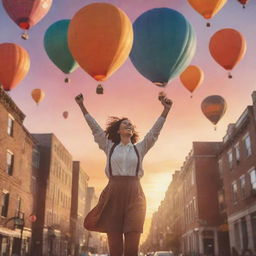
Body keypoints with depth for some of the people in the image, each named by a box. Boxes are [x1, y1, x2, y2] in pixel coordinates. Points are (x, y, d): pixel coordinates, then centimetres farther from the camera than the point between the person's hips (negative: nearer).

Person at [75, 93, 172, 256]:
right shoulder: (109, 147, 15)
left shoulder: (139, 148, 16)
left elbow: (154, 132, 8)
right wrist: (82, 106, 7)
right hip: (113, 194, 0)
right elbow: (95, 128, 11)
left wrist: (166, 110, -1)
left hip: (134, 195, 0)